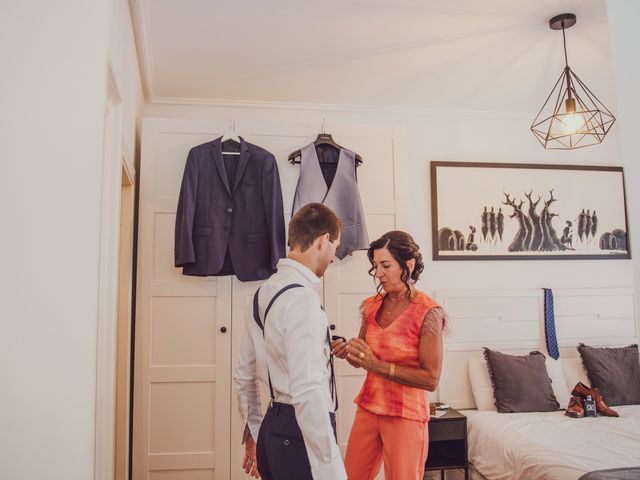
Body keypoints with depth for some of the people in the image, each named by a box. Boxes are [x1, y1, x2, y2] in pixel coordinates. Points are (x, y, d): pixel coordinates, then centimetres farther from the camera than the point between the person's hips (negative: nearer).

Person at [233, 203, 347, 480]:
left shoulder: (264, 293, 8)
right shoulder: (302, 299, -19)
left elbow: (243, 376, 15)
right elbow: (308, 392, -27)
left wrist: (253, 435, 25)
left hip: (272, 427, 9)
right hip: (300, 435, -9)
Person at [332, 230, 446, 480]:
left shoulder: (428, 312, -16)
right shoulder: (371, 305, 1)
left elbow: (430, 379, -17)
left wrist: (378, 366, -23)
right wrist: (348, 352, -10)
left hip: (405, 415, -5)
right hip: (367, 409, 6)